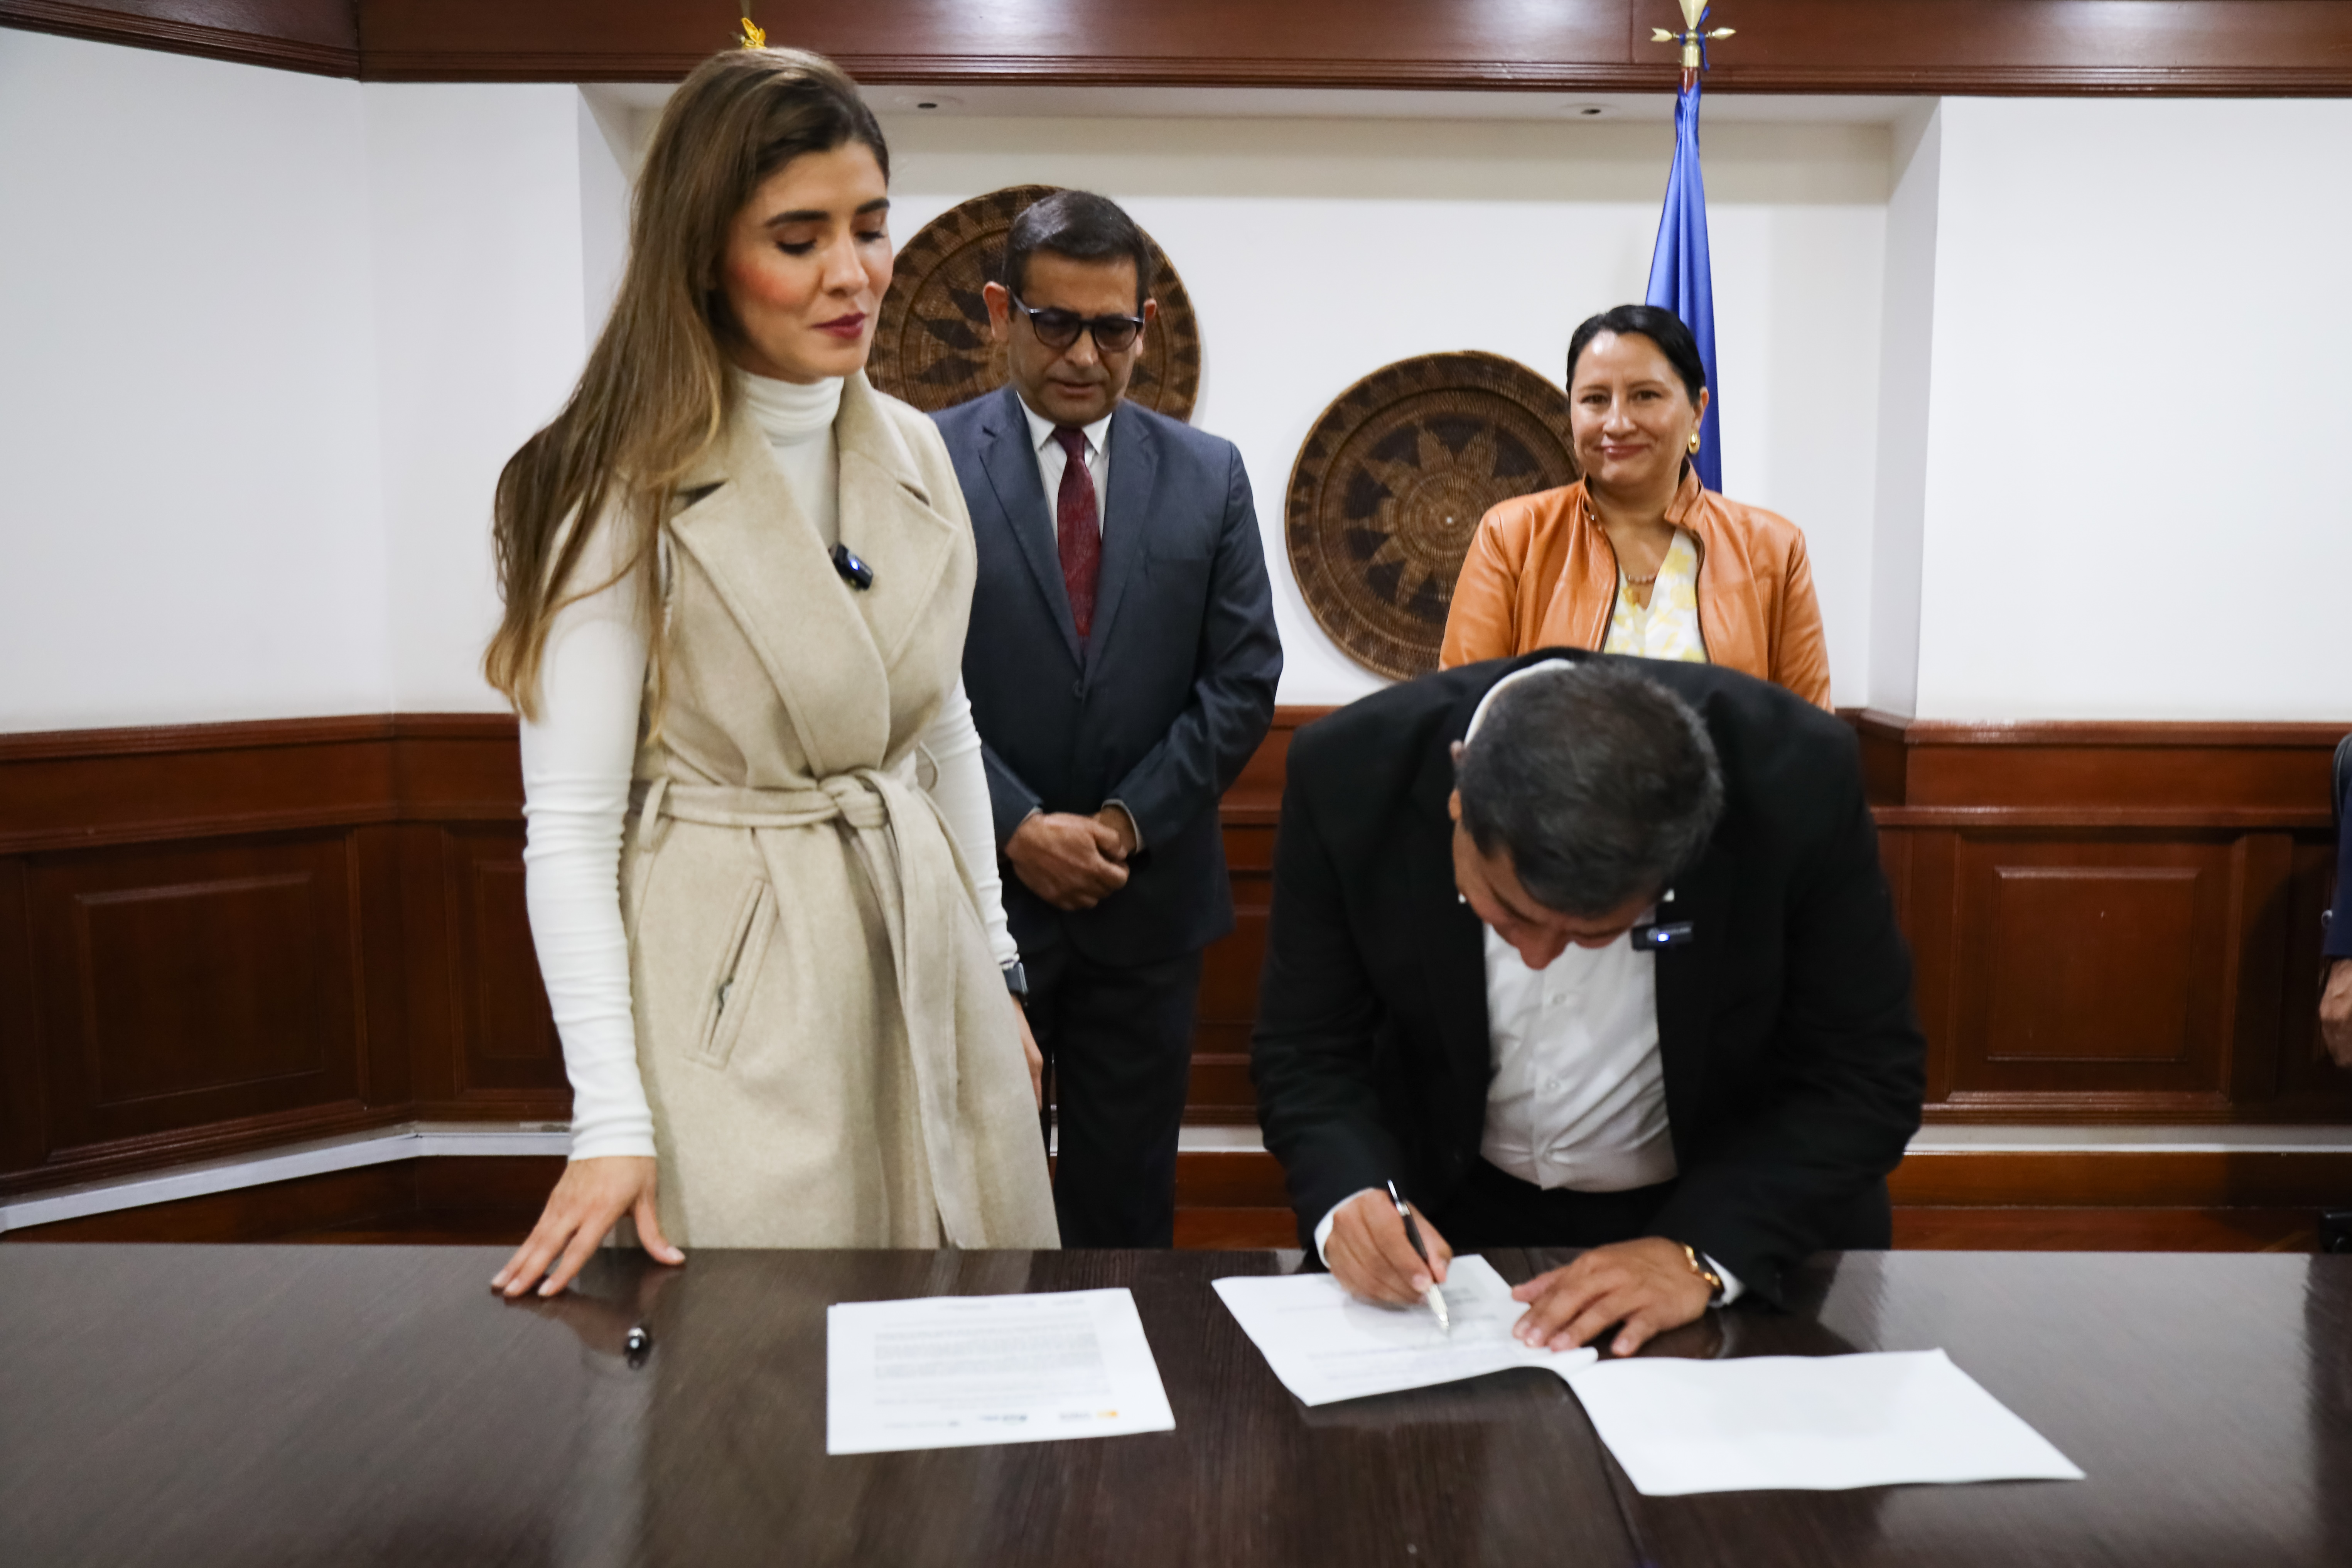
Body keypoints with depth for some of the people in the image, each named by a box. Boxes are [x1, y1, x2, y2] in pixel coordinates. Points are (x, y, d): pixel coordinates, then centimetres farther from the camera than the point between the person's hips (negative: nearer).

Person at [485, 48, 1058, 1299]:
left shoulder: (913, 455, 5)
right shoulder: (628, 488, -12)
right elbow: (568, 826, -12)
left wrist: (995, 960, 13)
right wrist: (611, 1122, -16)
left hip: (920, 963, 6)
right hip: (735, 987, -5)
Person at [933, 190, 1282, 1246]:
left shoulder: (1209, 475, 6)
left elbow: (1243, 677, 2)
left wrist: (1128, 822, -7)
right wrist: (1018, 826, -13)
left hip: (1147, 897, 2)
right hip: (979, 891, -2)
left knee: (1128, 1200, 12)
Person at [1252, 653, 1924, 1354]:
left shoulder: (1798, 775, -24)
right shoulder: (1349, 770, -21)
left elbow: (1867, 1075, -14)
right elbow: (1306, 1051, -9)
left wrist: (1700, 1252, -26)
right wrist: (1348, 1199, -28)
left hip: (1732, 1213, 1)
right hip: (1451, 1211, 0)